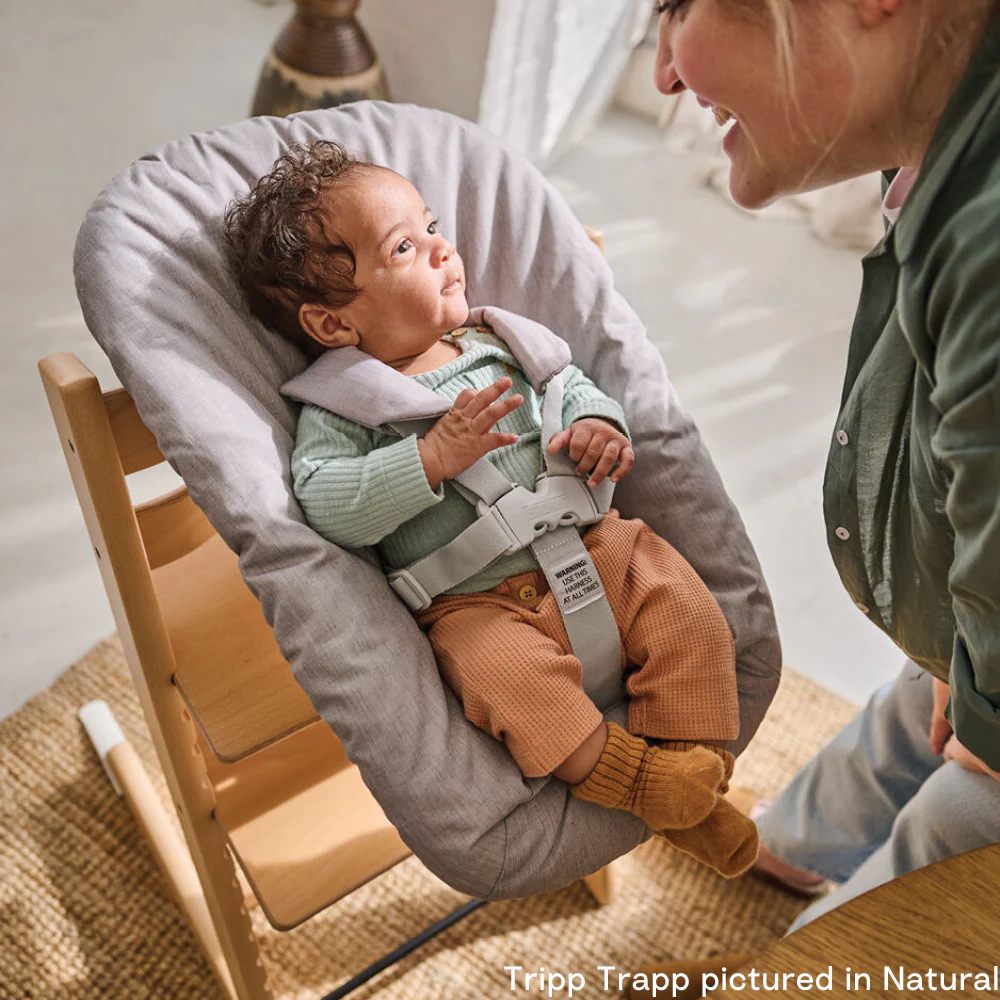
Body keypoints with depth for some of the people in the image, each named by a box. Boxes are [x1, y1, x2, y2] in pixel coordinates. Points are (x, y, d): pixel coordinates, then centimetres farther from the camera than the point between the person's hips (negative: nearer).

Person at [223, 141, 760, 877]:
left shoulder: (493, 343, 12)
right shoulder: (341, 407, -5)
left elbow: (569, 384, 21)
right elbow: (328, 506, -18)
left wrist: (597, 426, -3)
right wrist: (434, 456, -27)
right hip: (479, 602, -5)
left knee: (687, 611, -11)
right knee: (513, 677, -32)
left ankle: (692, 765, 3)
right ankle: (642, 782, -17)